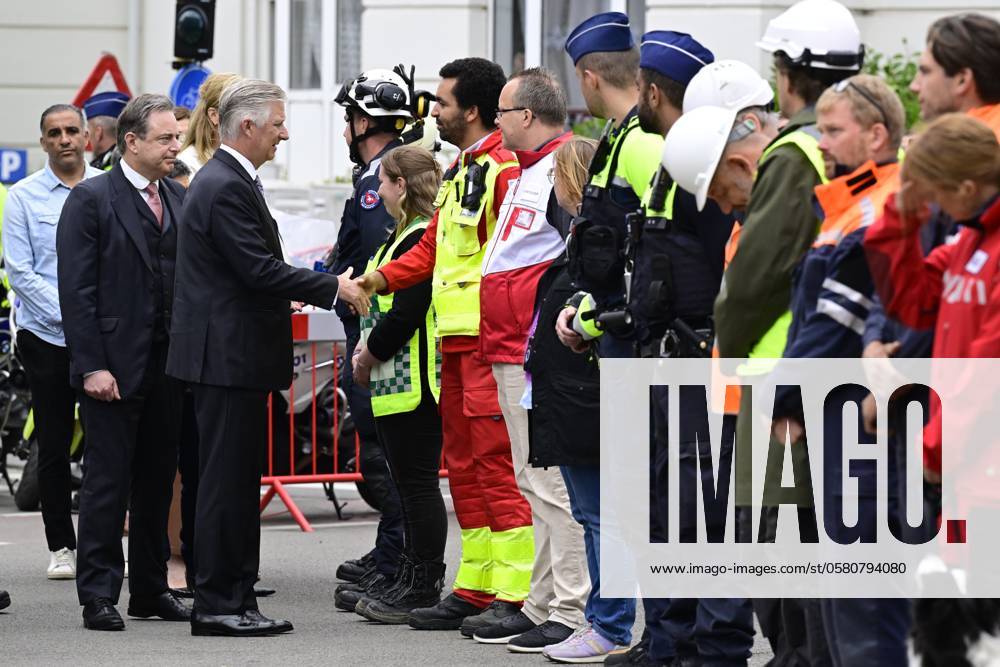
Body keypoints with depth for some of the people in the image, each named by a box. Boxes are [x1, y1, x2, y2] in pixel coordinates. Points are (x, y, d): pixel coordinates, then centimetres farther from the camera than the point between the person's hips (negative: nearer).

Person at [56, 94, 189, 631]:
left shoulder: (179, 200, 11)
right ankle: (99, 596, 1)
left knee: (157, 480, 10)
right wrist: (91, 365, -16)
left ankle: (150, 589, 19)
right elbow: (76, 290, -10)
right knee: (108, 480, -3)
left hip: (167, 365, 6)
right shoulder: (91, 199, -6)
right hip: (114, 366, -6)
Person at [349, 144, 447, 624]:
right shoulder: (406, 235, 17)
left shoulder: (418, 240, -16)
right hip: (398, 383, 11)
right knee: (410, 483, 13)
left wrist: (367, 357, -9)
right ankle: (412, 583, 18)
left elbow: (404, 315, -21)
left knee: (417, 484, -6)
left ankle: (423, 589, -3)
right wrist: (367, 347, 8)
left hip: (412, 383, -11)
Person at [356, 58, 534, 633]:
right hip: (457, 342, 11)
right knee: (465, 466, 14)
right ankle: (476, 589, 20)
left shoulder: (503, 168, -13)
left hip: (492, 342, -11)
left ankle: (516, 596, -9)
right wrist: (384, 278, 9)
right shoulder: (461, 171, 20)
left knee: (496, 463, -10)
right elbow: (433, 247, 23)